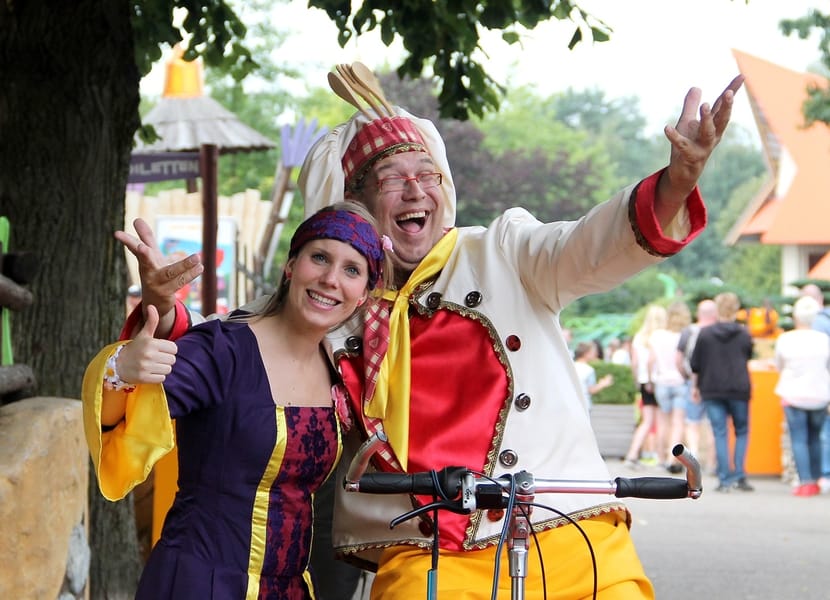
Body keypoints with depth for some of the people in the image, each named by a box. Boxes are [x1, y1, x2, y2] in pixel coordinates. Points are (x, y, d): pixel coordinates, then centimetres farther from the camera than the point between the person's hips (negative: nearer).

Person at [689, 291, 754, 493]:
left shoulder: (705, 333, -4)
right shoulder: (744, 334, -3)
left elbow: (694, 364, 0)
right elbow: (749, 357, 10)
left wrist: (697, 385, 16)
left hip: (712, 389, 0)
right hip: (739, 389, 0)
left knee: (720, 433, 3)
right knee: (741, 432, 13)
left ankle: (725, 479, -2)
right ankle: (739, 476, 3)